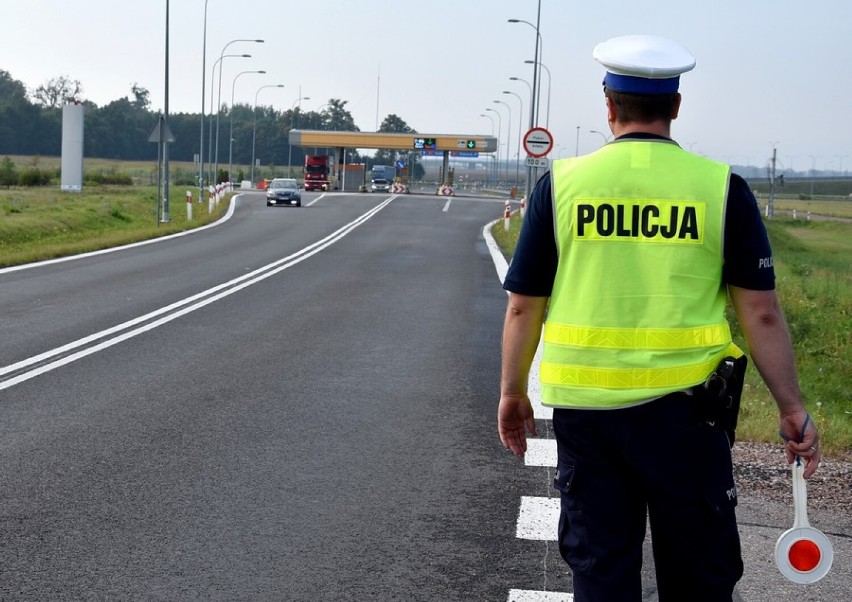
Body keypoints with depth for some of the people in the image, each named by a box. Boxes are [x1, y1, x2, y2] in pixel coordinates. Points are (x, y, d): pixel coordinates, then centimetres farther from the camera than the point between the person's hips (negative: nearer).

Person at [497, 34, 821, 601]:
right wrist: (793, 407, 4)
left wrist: (513, 393, 14)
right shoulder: (721, 187, -4)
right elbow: (761, 312, -4)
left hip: (584, 406, 1)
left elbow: (524, 306, 1)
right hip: (684, 406, -1)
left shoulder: (561, 184, -1)